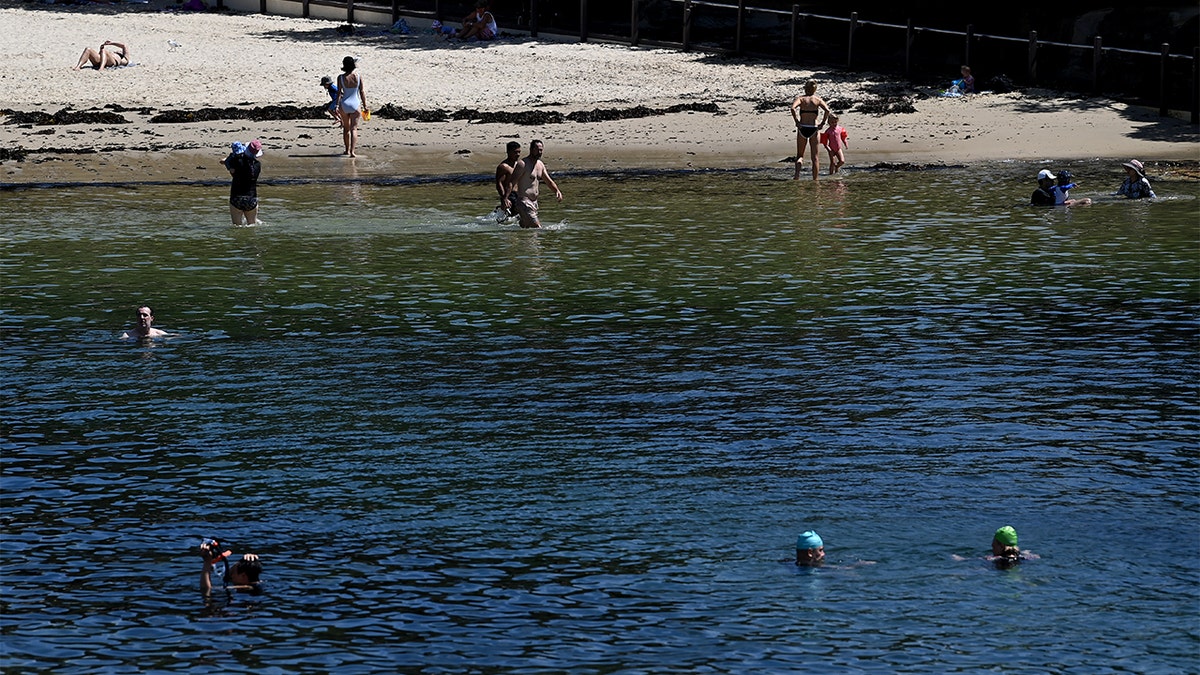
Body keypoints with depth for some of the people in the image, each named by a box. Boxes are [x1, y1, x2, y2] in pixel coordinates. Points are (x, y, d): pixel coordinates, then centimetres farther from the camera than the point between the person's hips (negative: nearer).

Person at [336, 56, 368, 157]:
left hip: (344, 104, 1)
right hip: (355, 104, -1)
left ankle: (347, 150, 27)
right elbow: (362, 92, -3)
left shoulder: (341, 77, -7)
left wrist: (337, 105, -4)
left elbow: (339, 92, -8)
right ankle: (352, 151, -13)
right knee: (354, 129, -1)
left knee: (346, 128, 18)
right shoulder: (358, 77, -7)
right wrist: (365, 106, 4)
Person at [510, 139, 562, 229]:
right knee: (537, 227, -16)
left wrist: (557, 191, 4)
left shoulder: (540, 164, 14)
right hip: (524, 201, -8)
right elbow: (512, 182, -17)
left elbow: (549, 181, 23)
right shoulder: (522, 164, -11)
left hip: (534, 201, 8)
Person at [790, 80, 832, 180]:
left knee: (799, 154, 13)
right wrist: (822, 123, -5)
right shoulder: (818, 99, 3)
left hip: (802, 128, 0)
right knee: (814, 156, 9)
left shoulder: (801, 98, 0)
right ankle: (815, 180, 7)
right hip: (813, 129, 0)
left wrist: (797, 122, -11)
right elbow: (827, 110, -13)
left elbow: (793, 108, -19)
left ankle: (797, 174, -13)